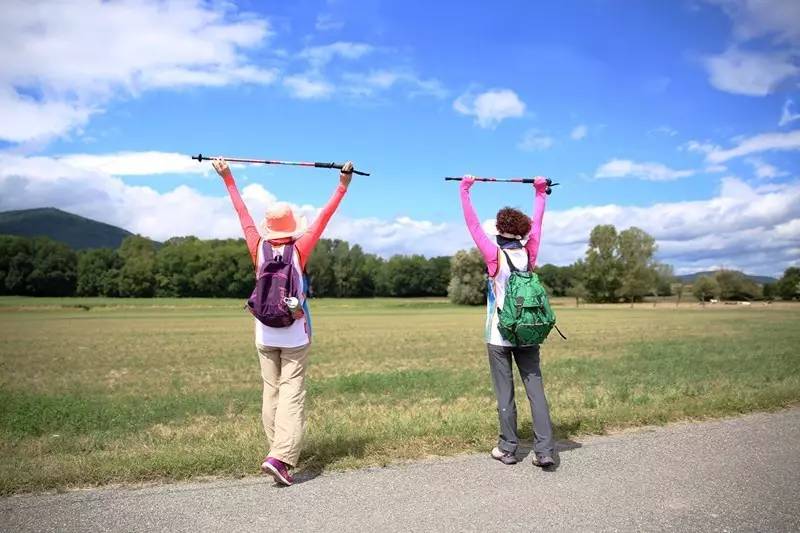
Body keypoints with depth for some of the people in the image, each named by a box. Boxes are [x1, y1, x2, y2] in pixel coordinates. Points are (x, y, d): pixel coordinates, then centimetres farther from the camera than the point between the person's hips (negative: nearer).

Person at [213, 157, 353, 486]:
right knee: (292, 395, -3)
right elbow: (324, 218, -8)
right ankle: (280, 458, -13)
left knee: (271, 392, 12)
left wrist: (227, 178, 15)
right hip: (295, 336, -3)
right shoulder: (299, 250, -10)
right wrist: (343, 186, -2)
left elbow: (243, 213, 5)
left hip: (265, 336, 3)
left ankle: (278, 452, 21)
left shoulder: (259, 249, -4)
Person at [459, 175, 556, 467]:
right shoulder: (529, 253, -1)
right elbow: (537, 223, 14)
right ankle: (545, 450, 2)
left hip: (499, 336, -3)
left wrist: (465, 190, 4)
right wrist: (540, 191, 27)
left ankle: (508, 449, 15)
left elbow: (473, 226, -5)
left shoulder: (495, 255, -11)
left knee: (505, 394, 5)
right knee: (536, 390, 4)